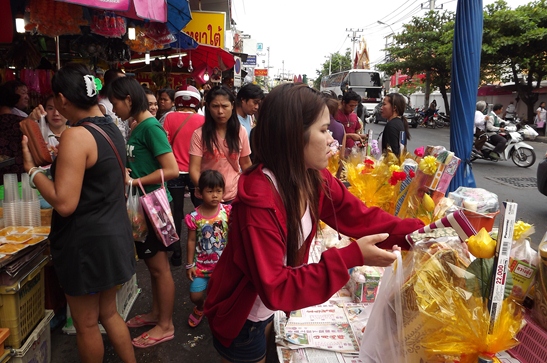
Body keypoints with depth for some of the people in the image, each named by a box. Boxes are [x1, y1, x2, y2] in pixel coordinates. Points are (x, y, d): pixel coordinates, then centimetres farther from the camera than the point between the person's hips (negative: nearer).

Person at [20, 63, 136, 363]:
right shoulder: (112, 128, 5)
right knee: (108, 312, 23)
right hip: (114, 233, 9)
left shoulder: (76, 136, -21)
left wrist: (32, 169, -12)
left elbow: (64, 204, -24)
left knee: (86, 324, 12)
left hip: (87, 241, -9)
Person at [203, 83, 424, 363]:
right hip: (241, 317, -7)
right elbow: (275, 289, -35)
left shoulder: (314, 179, -11)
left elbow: (363, 218, -5)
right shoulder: (259, 199, -35)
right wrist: (352, 257, -38)